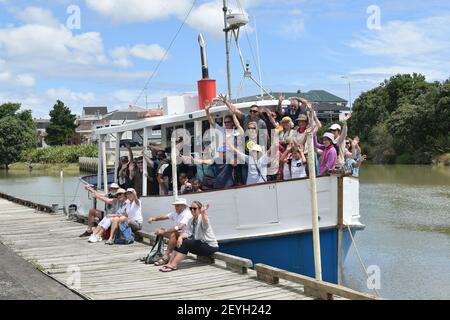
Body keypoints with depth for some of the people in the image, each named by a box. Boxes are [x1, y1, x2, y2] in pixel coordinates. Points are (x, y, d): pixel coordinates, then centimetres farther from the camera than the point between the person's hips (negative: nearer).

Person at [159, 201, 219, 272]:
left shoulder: (202, 218, -16)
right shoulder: (191, 220, 8)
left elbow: (205, 223, -42)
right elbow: (189, 234, -4)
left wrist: (203, 213, -61)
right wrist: (181, 237, -25)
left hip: (211, 247, -8)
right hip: (201, 243, 8)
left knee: (186, 243, -25)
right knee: (180, 242, -8)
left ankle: (173, 265, -27)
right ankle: (170, 263, -12)